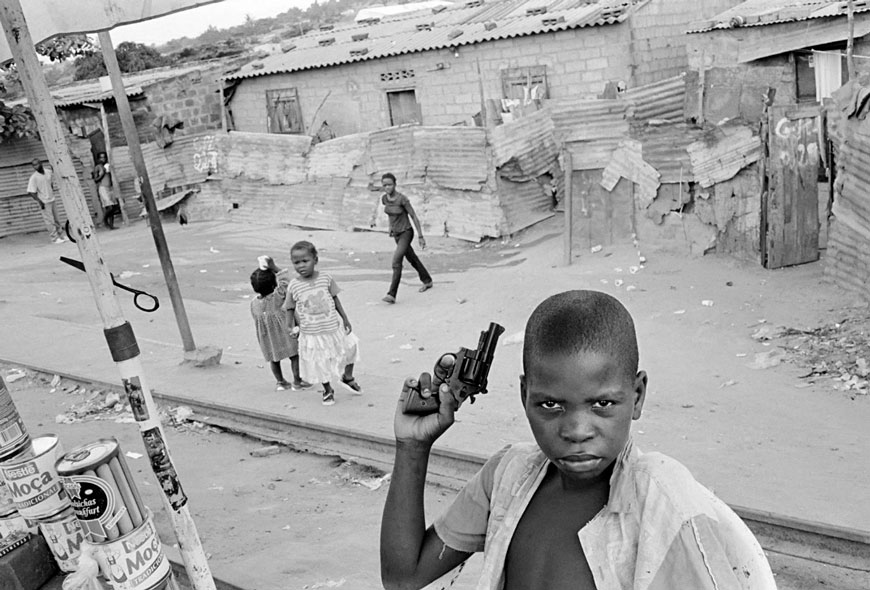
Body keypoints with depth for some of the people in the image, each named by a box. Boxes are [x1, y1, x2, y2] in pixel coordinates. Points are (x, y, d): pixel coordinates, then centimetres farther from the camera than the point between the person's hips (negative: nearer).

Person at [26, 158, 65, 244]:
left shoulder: (48, 171, 2)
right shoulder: (33, 177, -15)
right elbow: (31, 192, -16)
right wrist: (40, 202, -18)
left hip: (52, 200, 6)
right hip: (44, 202, -6)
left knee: (57, 219, 14)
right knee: (49, 221, -1)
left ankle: (60, 236, 25)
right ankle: (54, 238, 7)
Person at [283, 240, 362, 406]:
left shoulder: (325, 279, -9)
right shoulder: (293, 286, -11)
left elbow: (335, 299, 2)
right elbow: (290, 309, -2)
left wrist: (345, 318, 5)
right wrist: (292, 327, -13)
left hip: (334, 327, 1)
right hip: (311, 333, -1)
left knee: (350, 346, 12)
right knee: (320, 363, 12)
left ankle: (348, 378, 39)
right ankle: (328, 391, 37)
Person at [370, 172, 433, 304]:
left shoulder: (402, 199, -22)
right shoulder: (384, 198, -3)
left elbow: (414, 217, -16)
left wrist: (421, 236, -15)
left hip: (406, 233, -8)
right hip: (396, 234, 8)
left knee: (396, 261, -21)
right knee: (412, 258, 22)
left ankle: (392, 294, -22)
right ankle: (427, 281, 43)